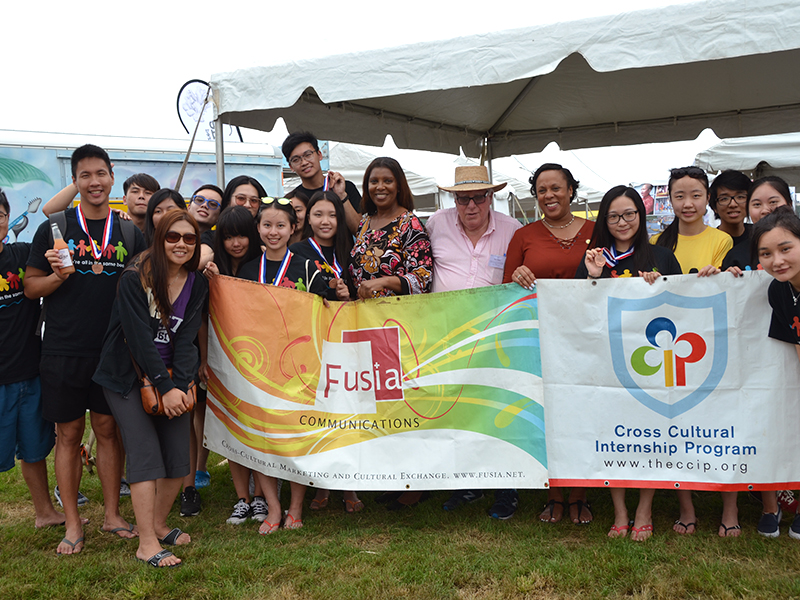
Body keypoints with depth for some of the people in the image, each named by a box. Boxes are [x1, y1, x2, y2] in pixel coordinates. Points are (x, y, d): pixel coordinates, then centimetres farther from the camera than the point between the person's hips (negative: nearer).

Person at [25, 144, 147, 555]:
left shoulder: (130, 234, 7)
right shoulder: (54, 229, 0)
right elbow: (30, 286, 2)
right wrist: (57, 277, -16)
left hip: (112, 350, 2)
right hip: (63, 351, -2)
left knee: (108, 430, 10)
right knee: (69, 434, 6)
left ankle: (112, 515, 24)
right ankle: (73, 525, 18)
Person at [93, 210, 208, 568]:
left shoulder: (197, 284, 2)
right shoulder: (135, 278, -13)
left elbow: (186, 338, -4)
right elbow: (140, 337, -18)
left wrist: (180, 385, -16)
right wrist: (165, 387, -20)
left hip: (173, 378, 5)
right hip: (129, 376, -5)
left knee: (179, 456, 1)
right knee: (146, 454, -12)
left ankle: (158, 524, 22)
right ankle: (147, 544, -5)